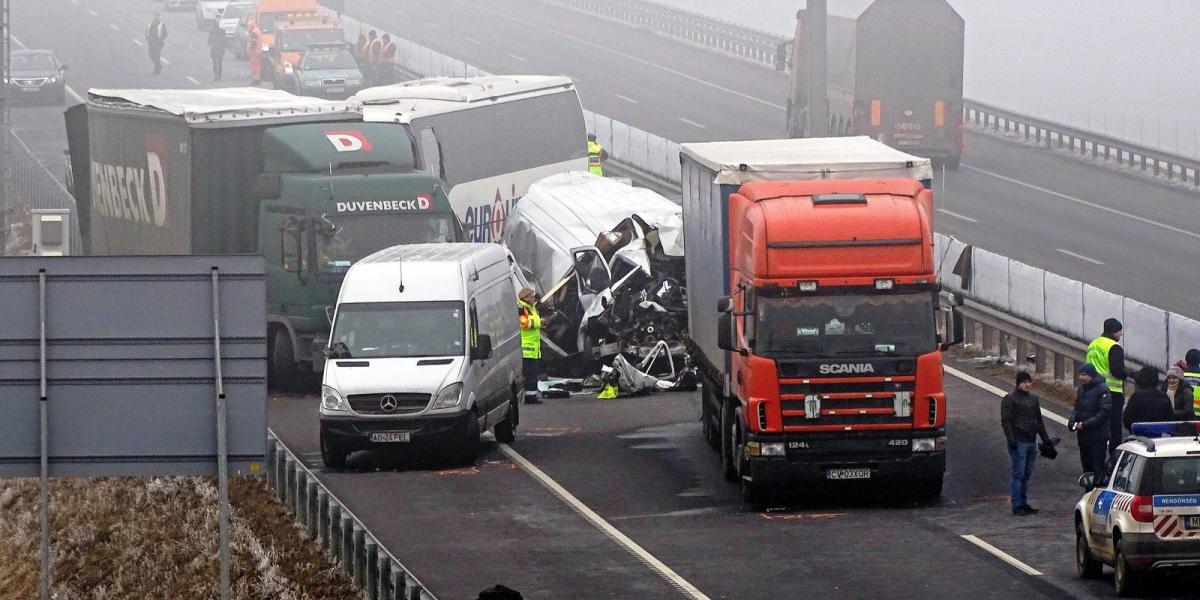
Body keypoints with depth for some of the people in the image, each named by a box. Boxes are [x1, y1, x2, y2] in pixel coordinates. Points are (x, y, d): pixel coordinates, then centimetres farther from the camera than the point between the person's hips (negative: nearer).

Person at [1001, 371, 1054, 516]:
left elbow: (1039, 420, 24)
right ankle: (1017, 505, -6)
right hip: (1019, 442, -7)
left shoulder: (1034, 398, 17)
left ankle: (1024, 503, 16)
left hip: (1031, 441, 7)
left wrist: (1045, 438, 20)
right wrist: (1010, 439, -20)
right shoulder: (1010, 399, -4)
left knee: (1027, 473, 10)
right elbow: (1006, 421, -10)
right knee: (1018, 473, -7)